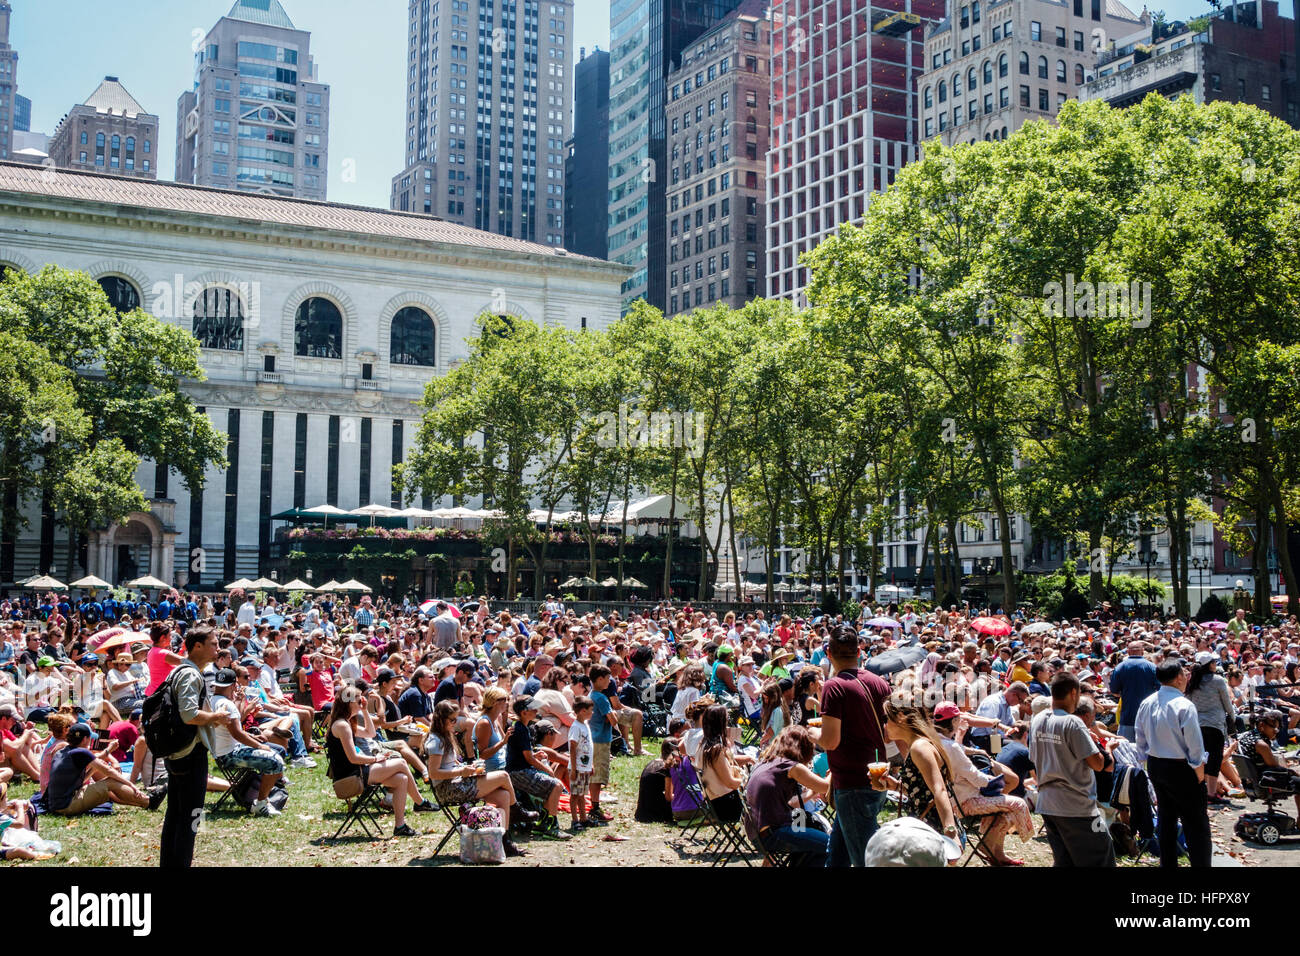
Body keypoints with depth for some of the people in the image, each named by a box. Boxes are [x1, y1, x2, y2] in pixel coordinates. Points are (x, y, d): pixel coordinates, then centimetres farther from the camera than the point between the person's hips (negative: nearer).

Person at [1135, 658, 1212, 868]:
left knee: (1166, 818, 18)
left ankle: (1167, 862, 26)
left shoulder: (1146, 704, 1)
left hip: (1154, 766, 7)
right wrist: (1200, 774, -7)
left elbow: (1141, 742, 9)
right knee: (1196, 823, 1)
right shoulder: (1184, 706, -19)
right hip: (1180, 768, -7)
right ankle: (1200, 862, 2)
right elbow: (1194, 746, -17)